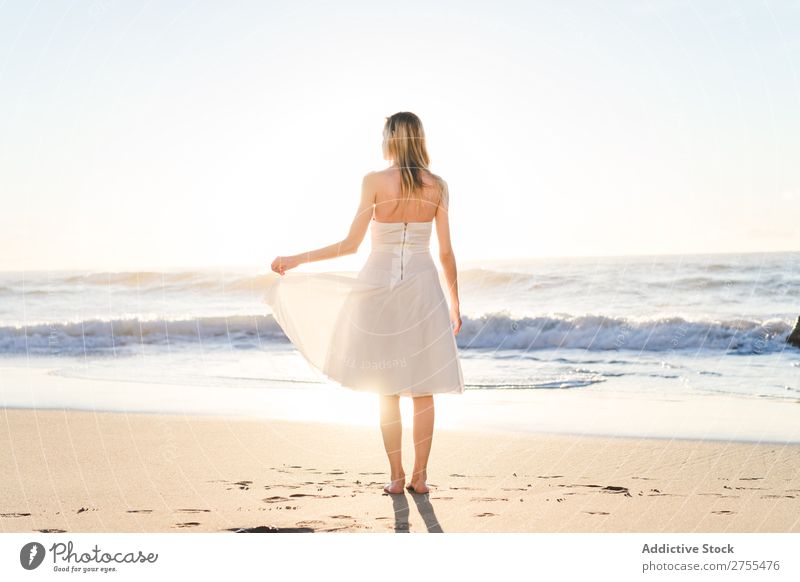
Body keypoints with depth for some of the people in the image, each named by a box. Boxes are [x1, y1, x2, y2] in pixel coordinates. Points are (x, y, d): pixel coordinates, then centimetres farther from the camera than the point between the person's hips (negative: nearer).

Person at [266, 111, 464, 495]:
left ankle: (396, 476, 12)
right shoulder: (438, 187, 1)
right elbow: (446, 253, 3)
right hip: (422, 287, 1)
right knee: (422, 390, 9)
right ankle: (419, 476, 12)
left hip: (380, 283, -1)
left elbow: (351, 244, -6)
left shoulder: (375, 181, -6)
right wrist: (455, 304, 13)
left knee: (388, 389, 9)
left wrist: (297, 259, 4)